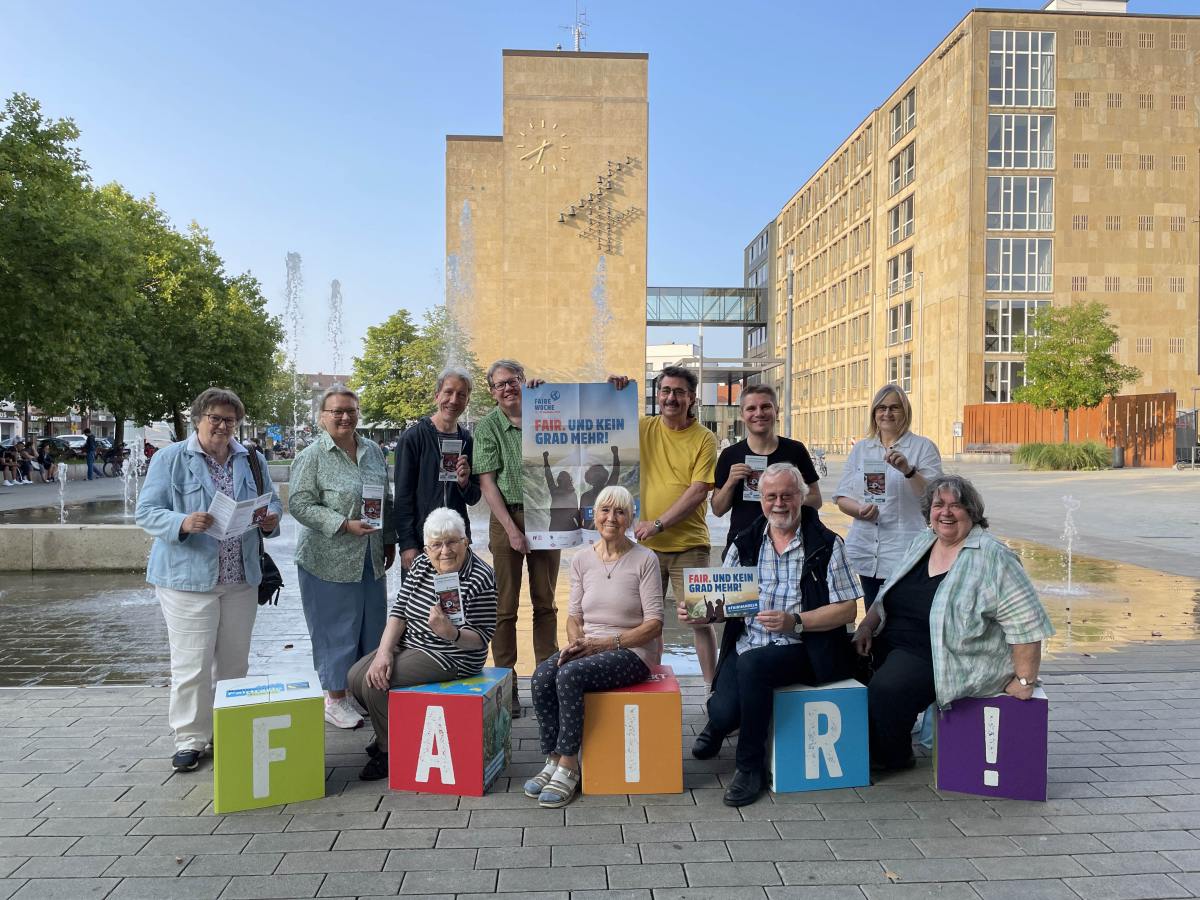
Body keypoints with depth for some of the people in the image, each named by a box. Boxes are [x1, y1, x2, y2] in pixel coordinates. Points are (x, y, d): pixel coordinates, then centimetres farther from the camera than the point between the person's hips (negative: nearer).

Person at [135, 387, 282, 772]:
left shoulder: (252, 461, 10)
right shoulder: (170, 459, -3)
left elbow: (272, 502, 14)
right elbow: (147, 512, -7)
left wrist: (270, 519, -9)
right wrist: (183, 523, -27)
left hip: (241, 579, 5)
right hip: (188, 579, -4)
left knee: (234, 662, 13)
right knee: (192, 665, -2)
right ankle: (190, 739, 13)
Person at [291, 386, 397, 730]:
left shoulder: (373, 450, 9)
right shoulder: (311, 457, -8)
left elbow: (387, 500, 16)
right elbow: (300, 505, -14)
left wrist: (389, 540, 15)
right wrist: (345, 525, -21)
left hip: (371, 559, 6)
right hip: (329, 560, -6)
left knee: (373, 625, 11)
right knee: (335, 628, 3)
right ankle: (335, 699, 17)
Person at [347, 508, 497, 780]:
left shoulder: (480, 579, -18)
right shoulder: (421, 565, 2)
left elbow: (482, 638, -17)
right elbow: (399, 612, 1)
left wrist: (450, 632, -38)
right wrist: (384, 652, -14)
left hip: (451, 657, -8)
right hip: (409, 645, 8)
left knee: (375, 684, -20)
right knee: (356, 676, -2)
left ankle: (390, 752, 5)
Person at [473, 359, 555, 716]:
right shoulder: (487, 426, 0)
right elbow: (487, 483, -5)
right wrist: (512, 530, -11)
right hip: (507, 517, -2)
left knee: (545, 603, 9)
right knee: (505, 607, 2)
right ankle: (506, 685, 11)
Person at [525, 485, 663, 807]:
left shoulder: (644, 560, -4)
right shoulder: (582, 560, 10)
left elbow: (653, 624, -8)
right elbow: (574, 616, 12)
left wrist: (604, 643, -17)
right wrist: (576, 642, -11)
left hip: (632, 652, -4)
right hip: (589, 647, 5)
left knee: (570, 675, -30)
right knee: (542, 675, -25)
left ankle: (567, 767, -16)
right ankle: (553, 762, -12)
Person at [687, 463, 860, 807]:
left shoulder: (826, 544, 0)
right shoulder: (745, 543, 11)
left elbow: (847, 609, -4)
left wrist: (795, 622, -18)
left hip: (799, 647, -3)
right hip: (747, 645, 3)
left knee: (751, 663, -34)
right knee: (723, 711, -22)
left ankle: (751, 766, -12)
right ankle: (718, 725, 22)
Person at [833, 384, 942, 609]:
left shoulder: (923, 447, 3)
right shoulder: (860, 449, 14)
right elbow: (841, 498, 10)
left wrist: (908, 470, -21)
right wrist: (860, 510, -11)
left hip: (905, 555, -3)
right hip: (867, 554, 4)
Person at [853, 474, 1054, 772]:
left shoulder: (991, 557, -12)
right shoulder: (922, 543, 11)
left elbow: (1025, 622, -14)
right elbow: (888, 595, 19)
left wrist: (1024, 680, -14)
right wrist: (867, 624, 4)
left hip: (940, 657, -8)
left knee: (885, 690, -27)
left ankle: (893, 757, 3)